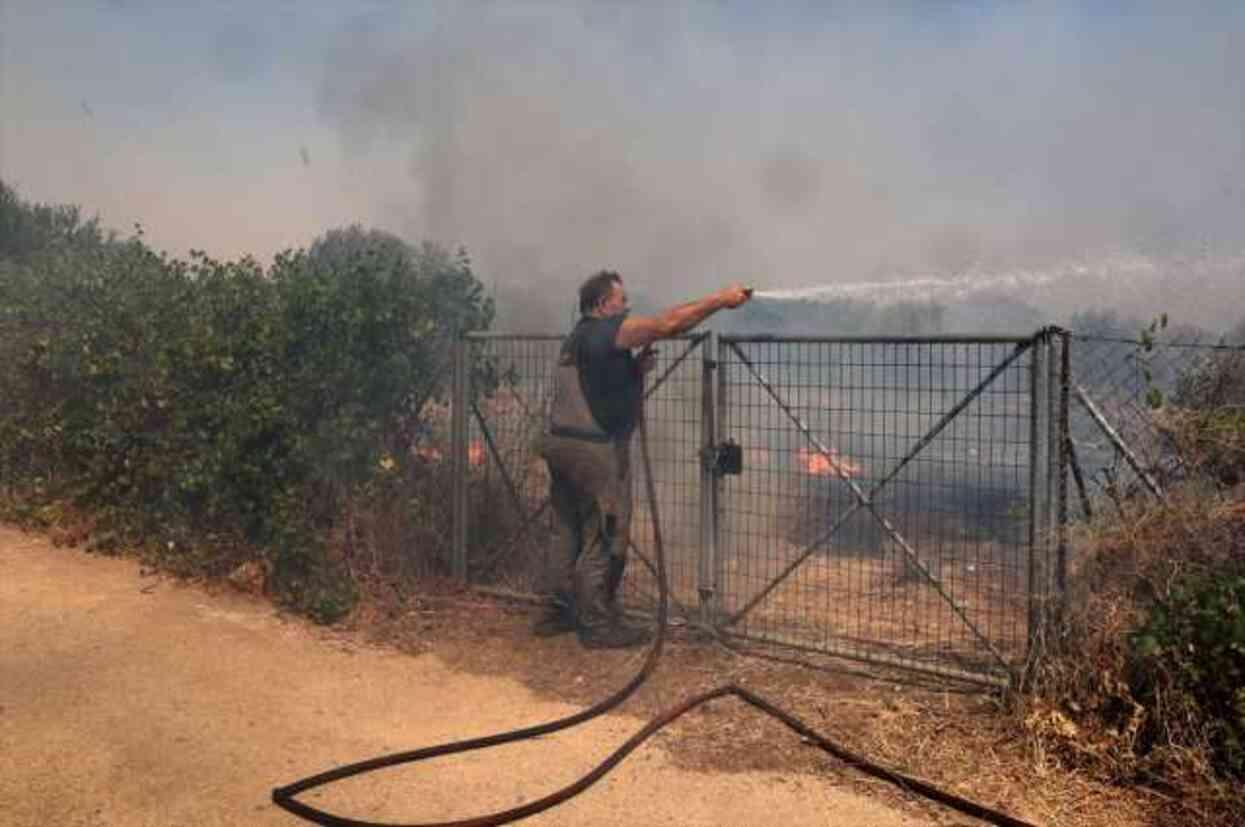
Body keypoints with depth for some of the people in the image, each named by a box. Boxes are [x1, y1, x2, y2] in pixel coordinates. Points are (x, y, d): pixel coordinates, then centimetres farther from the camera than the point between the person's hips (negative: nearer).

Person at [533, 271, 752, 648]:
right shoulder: (608, 331, -10)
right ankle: (598, 625, 5)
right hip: (593, 448, -10)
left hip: (560, 443, 10)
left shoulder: (578, 338, 19)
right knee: (603, 540, -2)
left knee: (570, 532, 16)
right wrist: (720, 299, -10)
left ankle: (556, 613, 23)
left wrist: (636, 367, 12)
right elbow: (668, 323, -17)